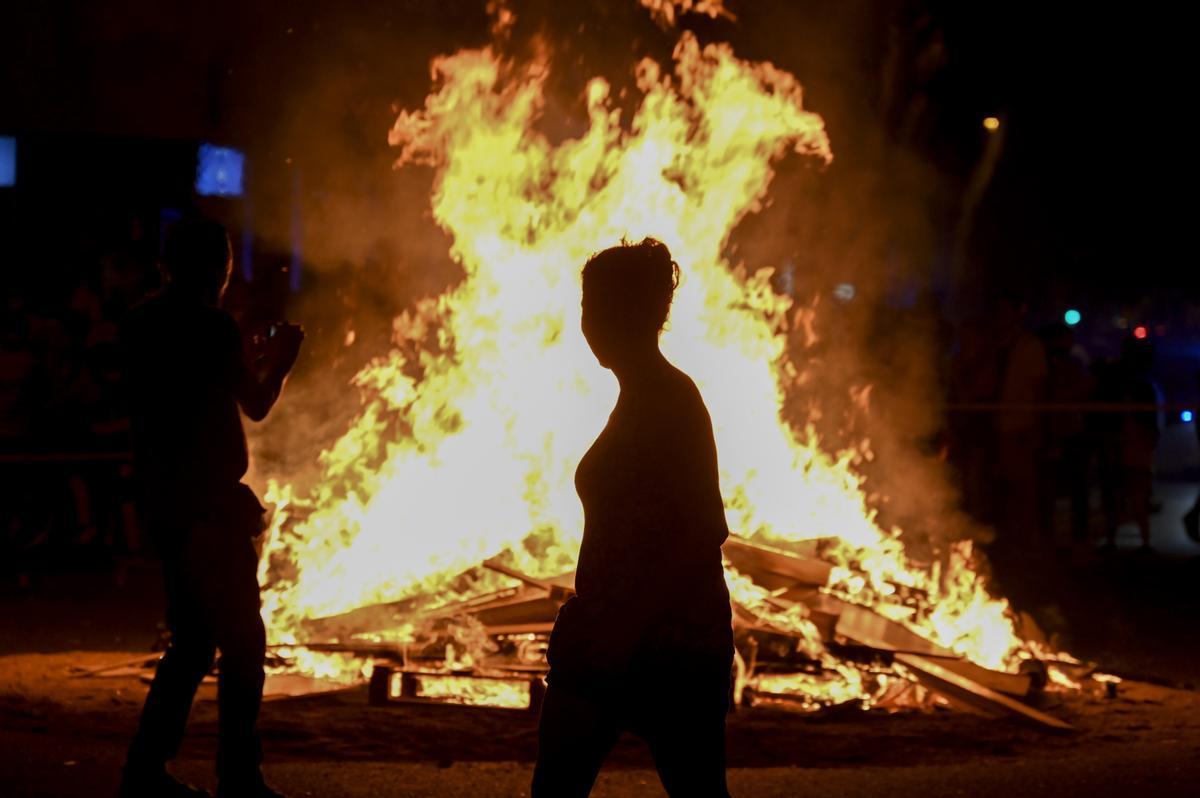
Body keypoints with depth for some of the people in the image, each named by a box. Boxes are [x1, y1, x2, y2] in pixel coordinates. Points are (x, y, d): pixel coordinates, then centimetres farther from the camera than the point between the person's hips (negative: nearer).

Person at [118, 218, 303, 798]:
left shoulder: (141, 323, 11)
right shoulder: (211, 325, -12)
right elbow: (257, 405, -6)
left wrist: (259, 363, 28)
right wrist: (279, 363, 13)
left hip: (160, 500, 8)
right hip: (207, 501, -8)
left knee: (193, 636, 16)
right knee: (241, 640, -1)